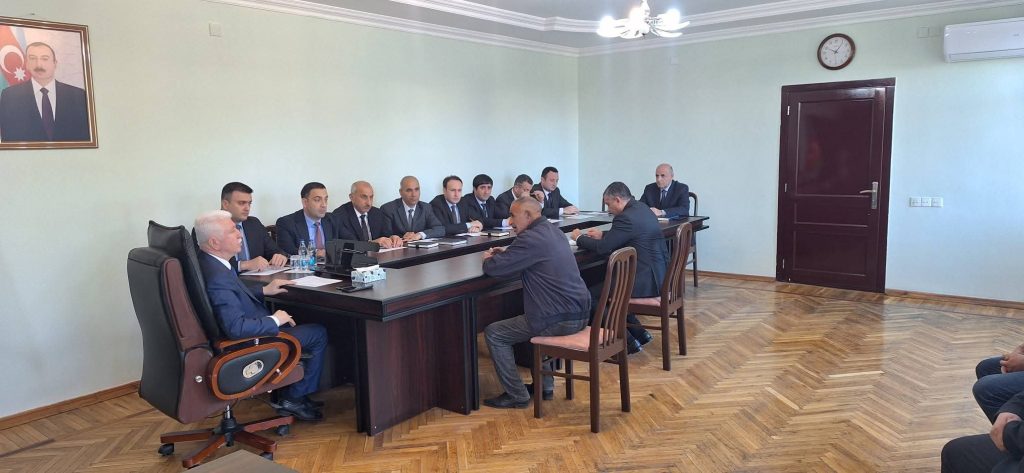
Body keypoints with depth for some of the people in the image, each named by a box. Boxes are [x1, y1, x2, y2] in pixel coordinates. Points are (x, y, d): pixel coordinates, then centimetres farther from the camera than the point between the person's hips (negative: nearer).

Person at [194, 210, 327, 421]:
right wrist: (274, 320, -21)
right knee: (319, 334, -1)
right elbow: (236, 328, -35)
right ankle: (294, 400, 11)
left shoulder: (207, 262, -1)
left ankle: (288, 392, 27)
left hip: (252, 329, 10)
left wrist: (264, 291, 12)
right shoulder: (217, 276, -31)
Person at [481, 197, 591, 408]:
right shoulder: (553, 230, 12)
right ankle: (544, 385, 36)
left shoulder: (531, 238, -16)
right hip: (580, 313, 9)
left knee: (493, 334, 3)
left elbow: (493, 269, -15)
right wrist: (506, 253, 15)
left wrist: (488, 259, 7)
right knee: (532, 320, 36)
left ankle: (517, 396, 12)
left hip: (561, 319, -9)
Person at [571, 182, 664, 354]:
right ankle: (639, 333, 25)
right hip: (658, 275, 10)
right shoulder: (641, 209, 11)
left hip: (646, 281, -10)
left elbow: (602, 248, -16)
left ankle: (628, 341, 6)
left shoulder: (626, 218, -18)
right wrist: (603, 234, 18)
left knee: (592, 295, -2)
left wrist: (579, 238, 0)